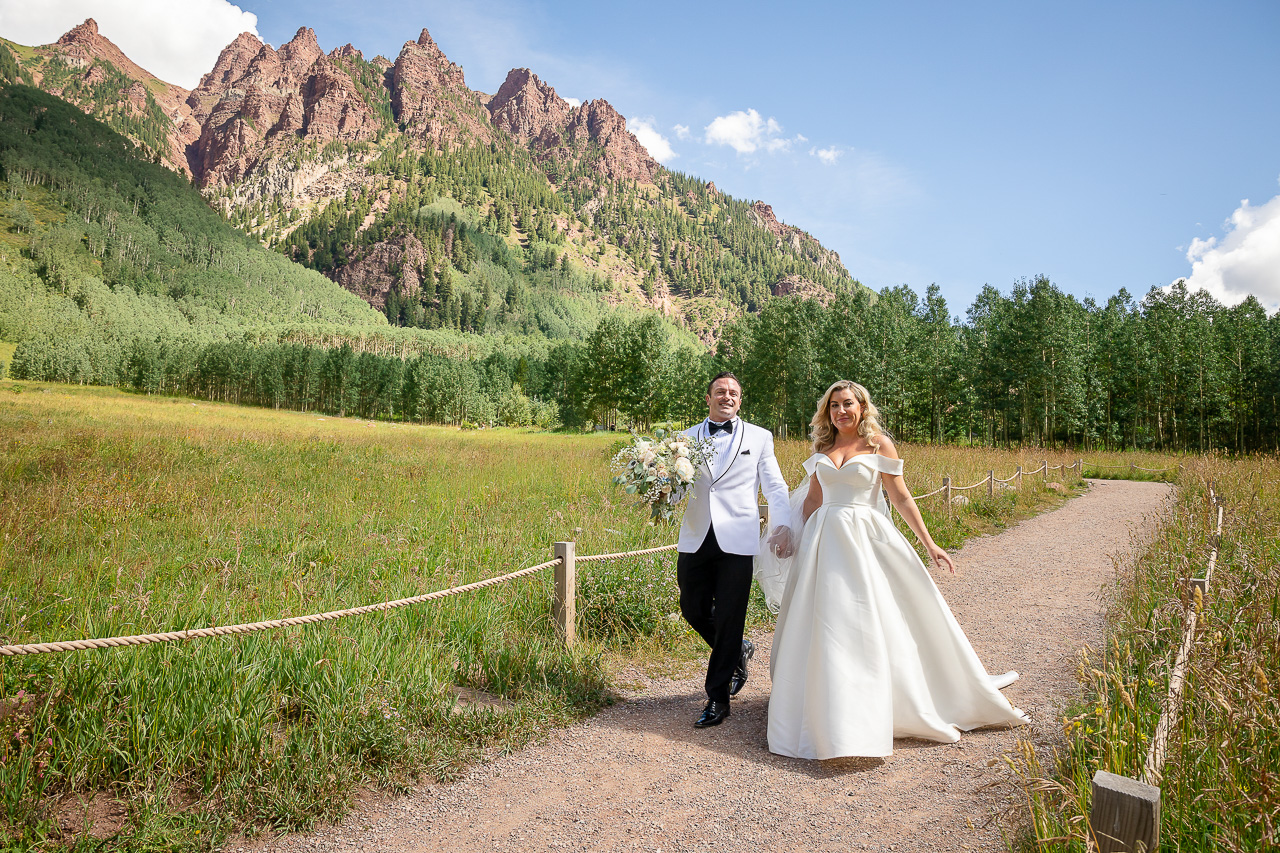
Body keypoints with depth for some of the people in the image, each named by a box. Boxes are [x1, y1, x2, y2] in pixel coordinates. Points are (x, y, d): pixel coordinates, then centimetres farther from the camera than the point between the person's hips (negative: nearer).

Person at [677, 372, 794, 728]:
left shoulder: (759, 437, 10)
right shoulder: (687, 438, 13)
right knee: (693, 609, 7)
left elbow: (774, 486, 6)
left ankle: (717, 698, 14)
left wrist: (783, 525, -9)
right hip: (696, 539, 3)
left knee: (728, 618, 0)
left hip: (737, 539, -2)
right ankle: (738, 651, 36)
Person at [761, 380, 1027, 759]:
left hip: (867, 539, -3)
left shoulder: (878, 443, -1)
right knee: (825, 626, 4)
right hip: (825, 540, 3)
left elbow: (901, 497, -1)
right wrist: (803, 544, 14)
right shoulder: (822, 447, 10)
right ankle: (832, 718, 18)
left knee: (871, 623, -2)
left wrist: (929, 543, -4)